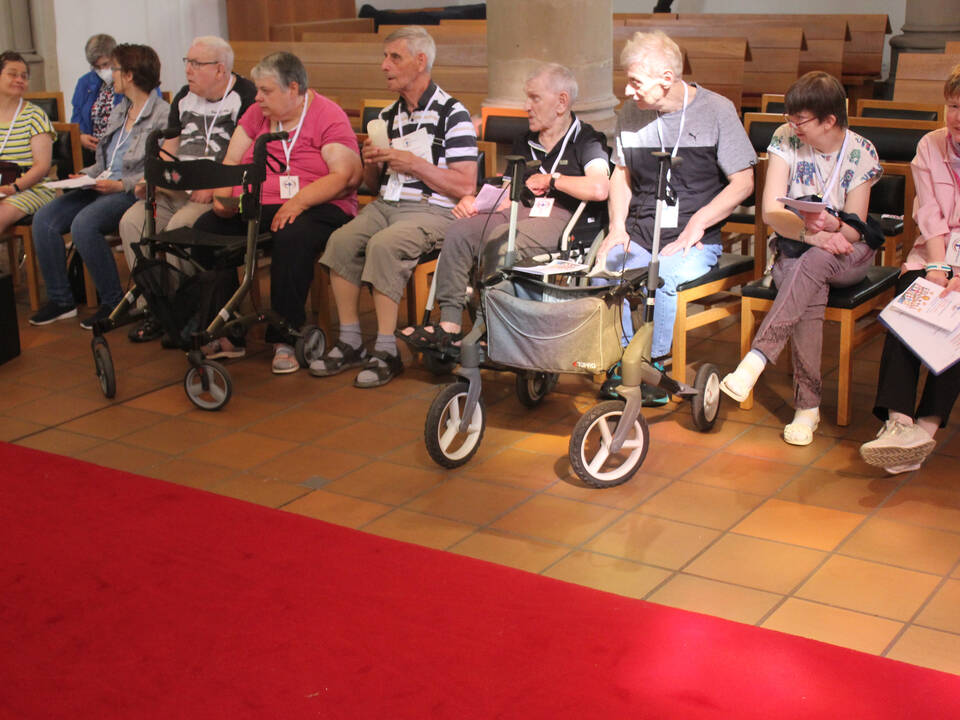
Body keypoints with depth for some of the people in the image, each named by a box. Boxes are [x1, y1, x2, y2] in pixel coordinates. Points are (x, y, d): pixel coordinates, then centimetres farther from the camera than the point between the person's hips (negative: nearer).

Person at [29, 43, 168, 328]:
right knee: (44, 219, -10)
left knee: (83, 224, -32)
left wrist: (121, 185, -21)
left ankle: (113, 302, -18)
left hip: (134, 192, -9)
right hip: (101, 187, 9)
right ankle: (60, 300, -4)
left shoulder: (162, 115, -7)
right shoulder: (119, 112, 21)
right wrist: (86, 175, 8)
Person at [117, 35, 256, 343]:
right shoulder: (184, 97, 18)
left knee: (179, 226, -31)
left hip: (220, 193, -7)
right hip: (177, 188, 7)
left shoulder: (245, 96, -5)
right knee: (132, 222, -14)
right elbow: (169, 148, 22)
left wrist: (214, 188, -23)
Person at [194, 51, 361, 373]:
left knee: (292, 237, -38)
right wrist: (222, 195, -10)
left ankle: (285, 339, -25)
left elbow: (346, 176, -15)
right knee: (206, 230, -19)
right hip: (255, 205, 6)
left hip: (316, 207, -6)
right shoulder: (256, 114, 15)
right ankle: (226, 335, -12)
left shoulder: (329, 117, -3)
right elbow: (231, 163, 12)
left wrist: (299, 201, -27)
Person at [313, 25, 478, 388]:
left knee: (383, 245, -32)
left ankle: (386, 351, -24)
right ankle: (349, 342, -12)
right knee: (341, 240, -20)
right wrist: (372, 163, 0)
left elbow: (465, 186, -11)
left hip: (432, 209, -6)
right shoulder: (388, 116, 18)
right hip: (386, 205, 6)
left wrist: (414, 164, -15)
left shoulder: (452, 115, -4)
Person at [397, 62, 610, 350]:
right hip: (520, 212, 6)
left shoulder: (586, 141, 5)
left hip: (558, 216, -6)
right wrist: (473, 200, 3)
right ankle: (449, 324, -26)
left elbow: (599, 189, -15)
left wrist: (551, 180, -5)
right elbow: (504, 196, 23)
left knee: (499, 241, -35)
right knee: (459, 230, -22)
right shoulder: (524, 143, 26)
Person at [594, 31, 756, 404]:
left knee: (661, 278, -34)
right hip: (639, 233, 4)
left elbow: (743, 182, -2)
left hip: (695, 238, -3)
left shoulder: (717, 111, -3)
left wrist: (696, 224, -13)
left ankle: (653, 363, -11)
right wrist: (617, 227, 4)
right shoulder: (630, 114, 8)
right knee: (603, 267, -27)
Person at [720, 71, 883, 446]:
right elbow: (771, 210, -10)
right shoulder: (785, 139, -4)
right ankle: (808, 405, -32)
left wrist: (832, 225, -32)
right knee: (811, 293, -34)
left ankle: (755, 360, -45)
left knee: (813, 263, -38)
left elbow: (855, 231, -8)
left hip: (848, 253, -1)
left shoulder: (861, 153, -7)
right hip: (795, 248, 1)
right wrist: (812, 234, -27)